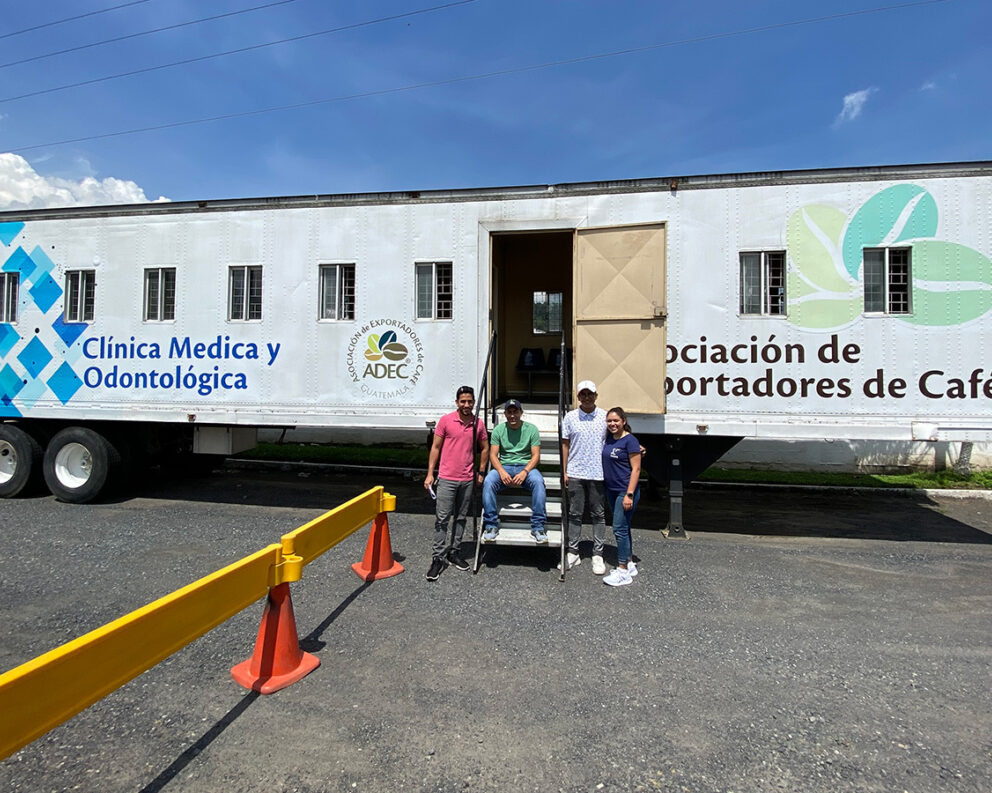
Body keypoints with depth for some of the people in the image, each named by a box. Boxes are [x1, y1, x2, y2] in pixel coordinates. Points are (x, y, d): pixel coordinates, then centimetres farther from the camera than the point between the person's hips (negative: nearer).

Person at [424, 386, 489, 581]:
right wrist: (430, 474, -5)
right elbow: (435, 447, -1)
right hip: (447, 479, -3)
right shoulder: (445, 421, -5)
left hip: (467, 480, 4)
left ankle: (454, 553, 26)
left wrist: (481, 472, 10)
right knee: (442, 519, -2)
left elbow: (484, 448, 16)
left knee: (461, 518, 13)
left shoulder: (478, 424, 4)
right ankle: (438, 558, 6)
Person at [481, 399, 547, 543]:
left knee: (538, 482, -33)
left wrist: (525, 472, -21)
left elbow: (536, 456, -3)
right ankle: (491, 525, -19)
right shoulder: (498, 429, 4)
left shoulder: (531, 429, 1)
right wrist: (502, 471, -20)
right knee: (488, 482, -30)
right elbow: (493, 455, -1)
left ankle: (538, 527, -25)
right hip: (503, 466, 1)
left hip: (526, 466, -1)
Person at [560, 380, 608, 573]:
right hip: (575, 473, 0)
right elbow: (565, 444, 5)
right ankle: (573, 553, 17)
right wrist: (564, 471, 2)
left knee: (597, 514, 7)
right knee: (574, 514, 7)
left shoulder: (604, 416, 2)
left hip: (598, 473, 0)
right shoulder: (570, 417, 4)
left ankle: (598, 555, 16)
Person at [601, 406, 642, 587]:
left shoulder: (630, 440, -13)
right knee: (623, 528, 15)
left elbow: (636, 469, -16)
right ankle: (629, 564, 27)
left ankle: (623, 571, 1)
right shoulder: (608, 439, 8)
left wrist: (629, 494, -20)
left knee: (619, 529, -7)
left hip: (625, 491, -8)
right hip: (611, 490, 8)